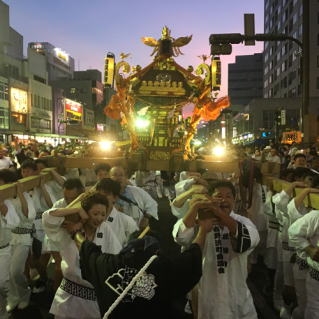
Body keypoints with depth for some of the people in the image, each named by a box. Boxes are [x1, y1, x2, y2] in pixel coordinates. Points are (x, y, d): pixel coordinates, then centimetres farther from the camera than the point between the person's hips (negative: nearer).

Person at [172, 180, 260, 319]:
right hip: (206, 293, -1)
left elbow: (250, 240, -26)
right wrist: (195, 207, -34)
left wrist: (221, 214, -36)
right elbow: (181, 237, -26)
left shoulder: (243, 221, -4)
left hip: (236, 293, 1)